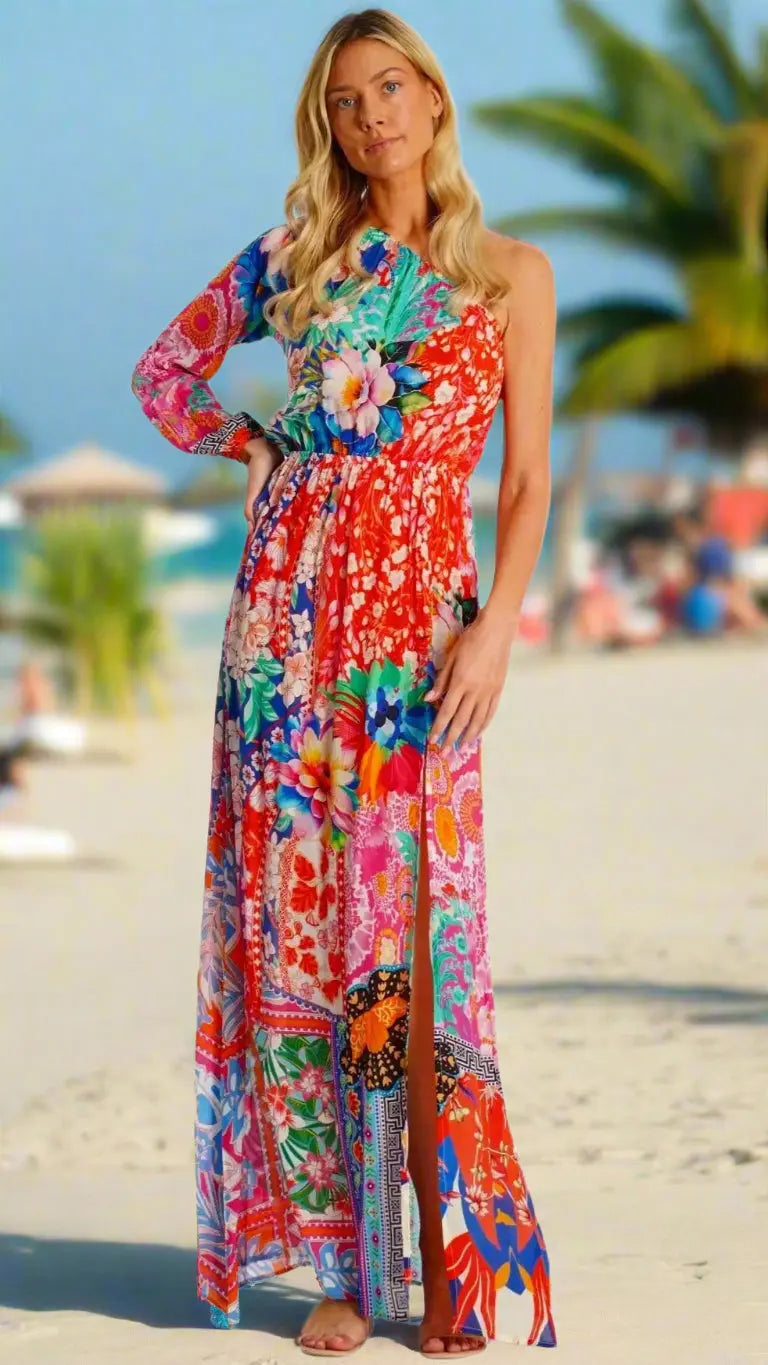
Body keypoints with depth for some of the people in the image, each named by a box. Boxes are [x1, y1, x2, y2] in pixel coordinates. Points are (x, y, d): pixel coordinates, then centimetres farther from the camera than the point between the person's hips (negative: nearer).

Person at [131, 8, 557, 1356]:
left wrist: (497, 628, -9)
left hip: (422, 615, -2)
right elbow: (165, 369, 25)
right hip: (291, 608, 2)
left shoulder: (511, 274, 8)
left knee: (416, 925, -7)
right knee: (293, 920, -1)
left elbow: (526, 479, 3)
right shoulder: (295, 260, 12)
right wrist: (251, 447, 8)